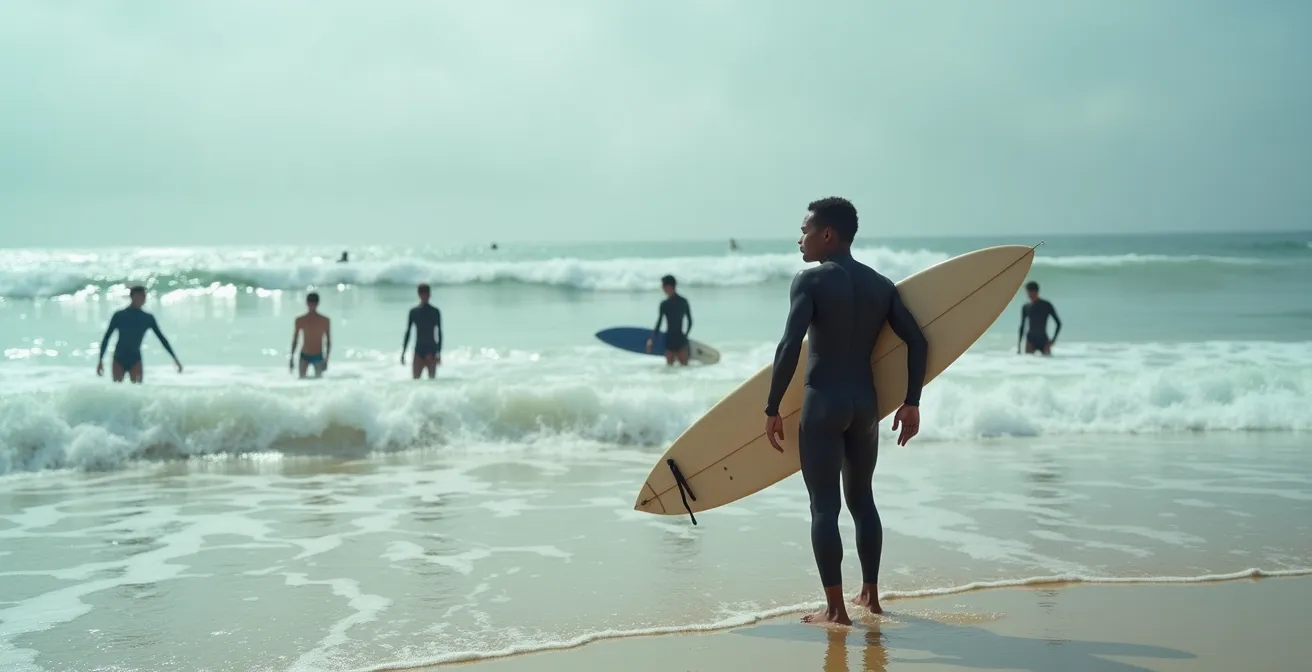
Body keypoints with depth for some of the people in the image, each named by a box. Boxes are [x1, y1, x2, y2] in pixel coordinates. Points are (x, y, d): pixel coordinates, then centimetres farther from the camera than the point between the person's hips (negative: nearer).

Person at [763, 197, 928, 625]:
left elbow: (790, 347, -18)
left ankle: (835, 608, -2)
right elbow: (917, 342, 6)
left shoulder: (811, 281, -9)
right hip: (865, 403, 6)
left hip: (823, 402, -6)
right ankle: (870, 594, 26)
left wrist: (772, 409, -12)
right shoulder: (881, 285, 8)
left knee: (824, 505, -2)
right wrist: (911, 403, 13)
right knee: (862, 498, 19)